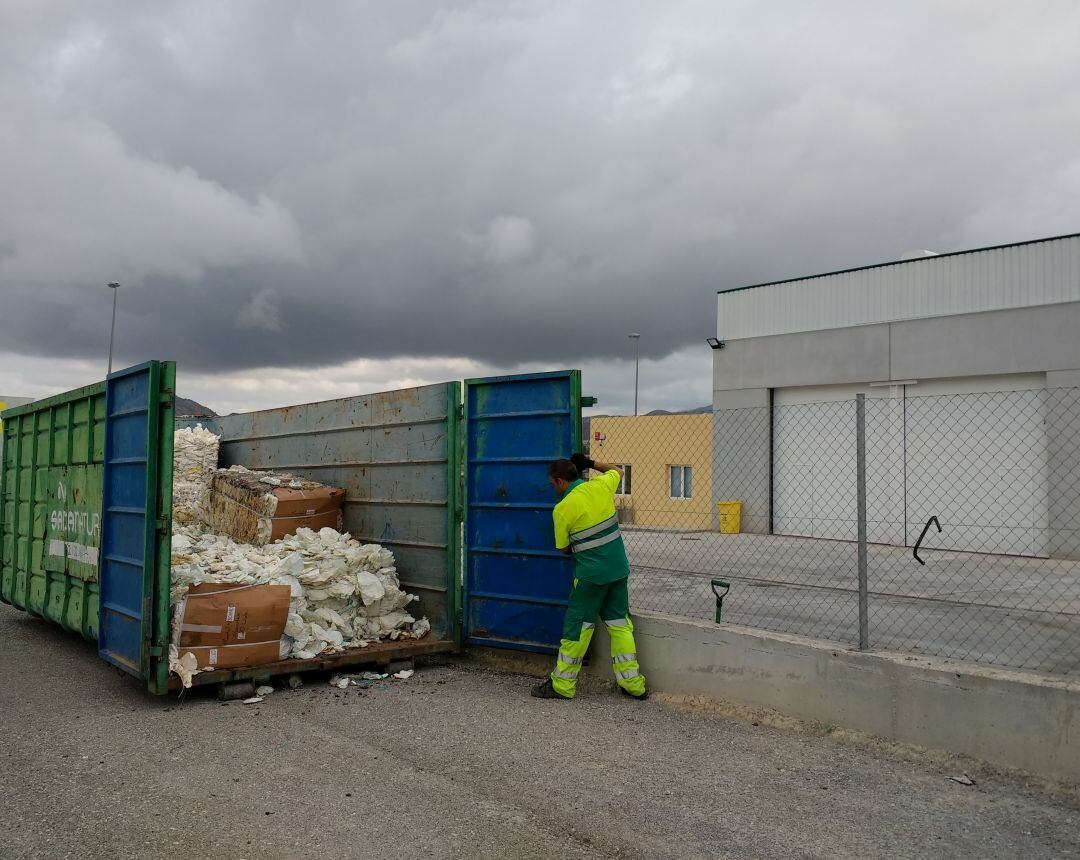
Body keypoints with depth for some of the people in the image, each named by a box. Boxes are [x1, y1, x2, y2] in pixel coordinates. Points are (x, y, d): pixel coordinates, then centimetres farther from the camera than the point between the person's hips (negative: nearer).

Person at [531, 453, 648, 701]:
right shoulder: (601, 485, -1)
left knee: (577, 626, 4)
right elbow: (617, 471, 23)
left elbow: (565, 548, -2)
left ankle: (562, 684, 12)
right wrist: (591, 463, 19)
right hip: (618, 569, 6)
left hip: (590, 574, -5)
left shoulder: (562, 509, -13)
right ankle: (633, 683, 17)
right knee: (619, 623, 14)